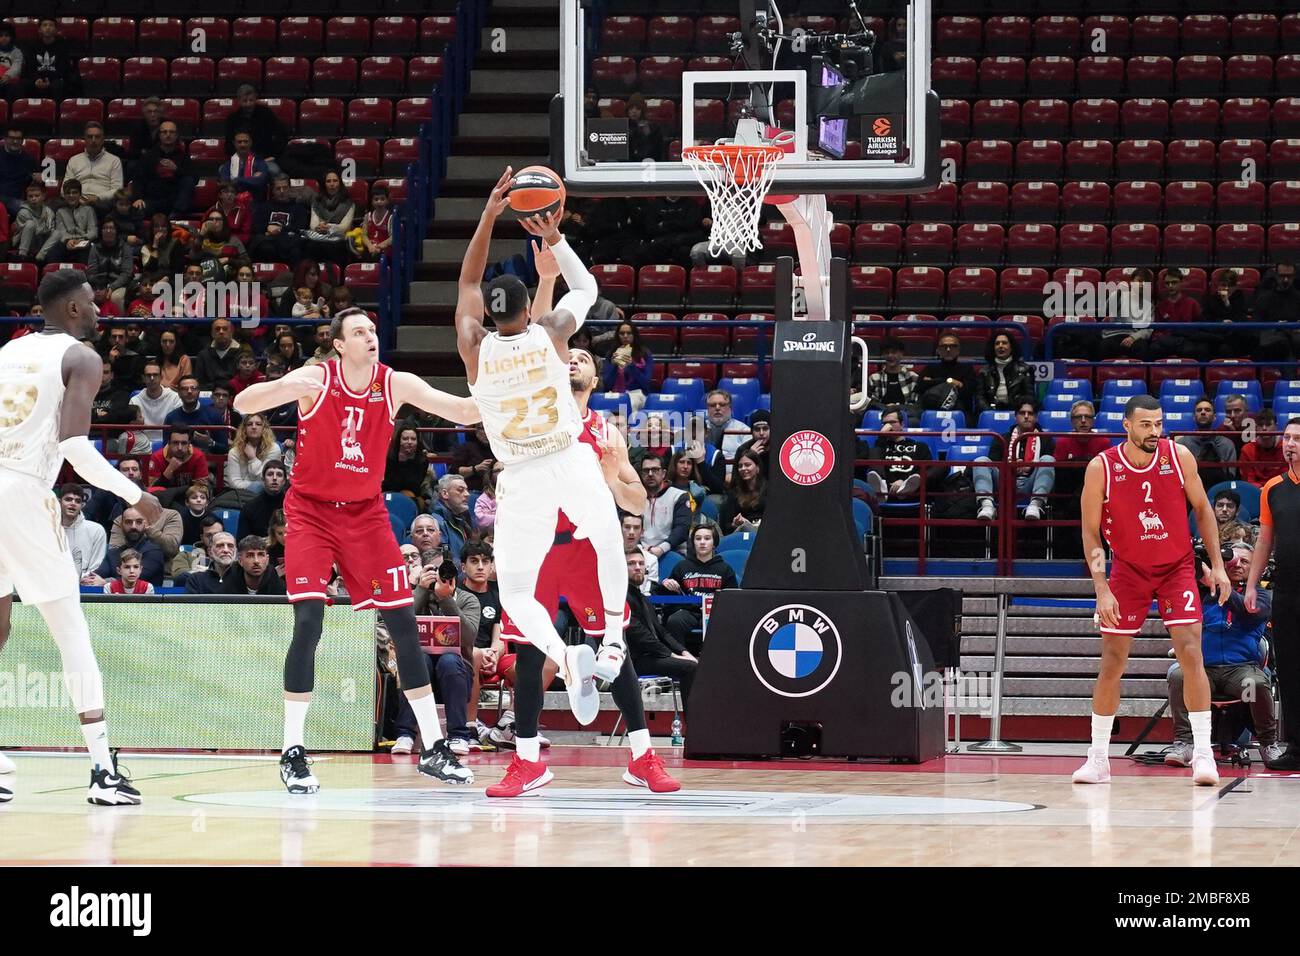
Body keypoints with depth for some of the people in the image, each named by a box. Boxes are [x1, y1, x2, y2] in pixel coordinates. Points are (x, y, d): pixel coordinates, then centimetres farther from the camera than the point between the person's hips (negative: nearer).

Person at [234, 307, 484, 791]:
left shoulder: (396, 385, -7)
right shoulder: (316, 379, -15)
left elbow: (462, 410, -12)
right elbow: (242, 405, -23)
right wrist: (285, 387, -43)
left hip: (365, 511, 3)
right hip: (311, 511, -3)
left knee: (403, 622, 1)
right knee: (308, 621, -17)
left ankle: (434, 748, 11)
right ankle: (293, 754, -10)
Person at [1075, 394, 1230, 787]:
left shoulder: (1179, 456, -12)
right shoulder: (1101, 468, -16)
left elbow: (1202, 509, 2)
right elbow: (1091, 532, -9)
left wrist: (1217, 564, -3)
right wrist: (1102, 589, -16)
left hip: (1177, 567, 0)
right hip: (1128, 570, 0)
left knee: (1191, 654, -12)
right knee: (1111, 664, 1)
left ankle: (1202, 753, -10)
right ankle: (1098, 758, 10)